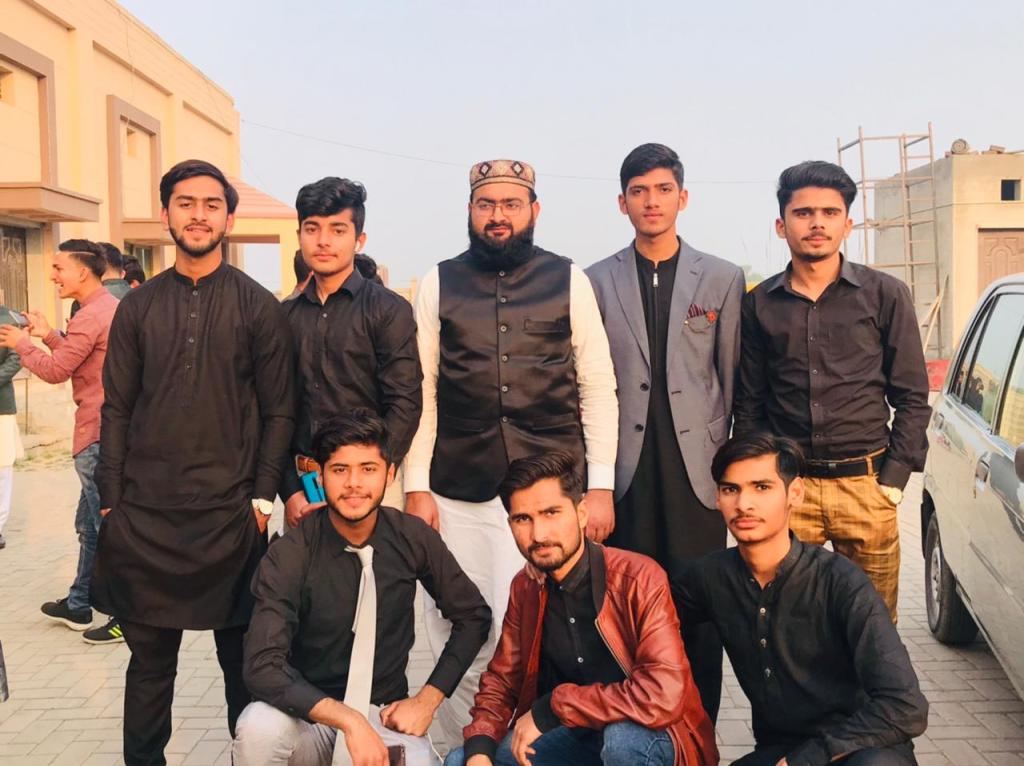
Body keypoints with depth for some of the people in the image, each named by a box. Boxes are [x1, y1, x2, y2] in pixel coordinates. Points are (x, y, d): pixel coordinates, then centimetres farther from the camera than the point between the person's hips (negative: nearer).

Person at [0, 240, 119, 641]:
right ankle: (78, 605, 31)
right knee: (90, 525, 19)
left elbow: (55, 371, -15)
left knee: (108, 527, -4)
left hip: (97, 437, -10)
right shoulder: (110, 307, 14)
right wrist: (48, 335, 14)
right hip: (106, 432, 10)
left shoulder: (91, 316, -18)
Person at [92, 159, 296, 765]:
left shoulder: (259, 306, 1)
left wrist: (263, 497, -5)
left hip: (231, 513, -2)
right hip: (144, 514, 2)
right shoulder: (139, 307, 8)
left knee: (241, 651, 8)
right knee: (150, 657, 10)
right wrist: (111, 502, 2)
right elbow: (117, 410, 8)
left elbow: (279, 411, 1)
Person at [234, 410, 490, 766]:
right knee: (259, 727, -33)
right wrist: (349, 720, -31)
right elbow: (263, 667, -23)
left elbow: (473, 616, 4)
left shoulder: (414, 539, -7)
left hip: (386, 714, 1)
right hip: (310, 716, -1)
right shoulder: (288, 557, -15)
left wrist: (427, 699, -5)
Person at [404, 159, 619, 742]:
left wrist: (601, 485, -2)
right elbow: (422, 391, 6)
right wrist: (417, 486, 0)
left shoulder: (570, 281, 5)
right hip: (458, 494, 1)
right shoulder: (438, 284, 7)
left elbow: (598, 389, 5)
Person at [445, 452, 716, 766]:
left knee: (622, 737, -37)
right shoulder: (525, 588, -1)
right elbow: (501, 681, 6)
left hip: (646, 737, -5)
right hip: (576, 737, 5)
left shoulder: (639, 578, -22)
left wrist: (552, 708, -25)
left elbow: (665, 697, -32)